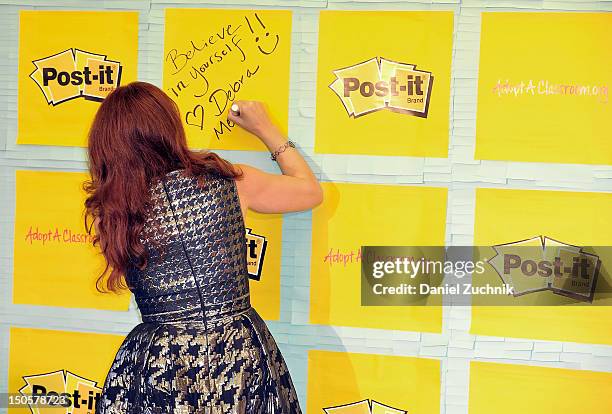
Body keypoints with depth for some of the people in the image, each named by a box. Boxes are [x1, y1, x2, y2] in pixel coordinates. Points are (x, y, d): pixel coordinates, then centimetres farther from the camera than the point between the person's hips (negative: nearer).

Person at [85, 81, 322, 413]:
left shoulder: (106, 214, -9)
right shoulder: (230, 181, -9)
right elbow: (311, 191, 8)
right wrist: (266, 130, 20)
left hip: (157, 369, 0)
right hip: (243, 354, 0)